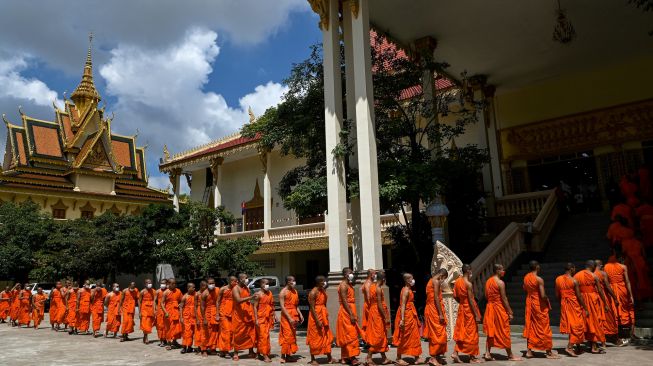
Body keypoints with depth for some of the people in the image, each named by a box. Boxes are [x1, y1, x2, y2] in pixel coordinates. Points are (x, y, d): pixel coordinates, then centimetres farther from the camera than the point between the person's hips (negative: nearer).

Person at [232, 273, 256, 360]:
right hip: (239, 315, -6)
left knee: (251, 332, 5)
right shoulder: (235, 288, -10)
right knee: (238, 334, 0)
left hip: (248, 314, 6)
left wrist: (252, 312, 9)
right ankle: (235, 353, 11)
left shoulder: (247, 288, 13)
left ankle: (251, 352, 14)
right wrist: (250, 297, -31)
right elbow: (238, 300, -24)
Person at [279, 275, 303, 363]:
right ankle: (283, 356, 0)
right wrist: (289, 318, -20)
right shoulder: (283, 292, -9)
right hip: (286, 316, -7)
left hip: (294, 316, 7)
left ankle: (288, 356, 15)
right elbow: (282, 307, -15)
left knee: (292, 336, 8)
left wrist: (300, 314, 7)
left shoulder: (295, 291, 12)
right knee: (287, 335, -8)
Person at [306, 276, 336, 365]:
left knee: (327, 336, 11)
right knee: (315, 337, 1)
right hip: (315, 316, -8)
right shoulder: (313, 292, -16)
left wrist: (325, 316, 13)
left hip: (323, 316, 8)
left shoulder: (323, 291, 10)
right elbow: (312, 308, -19)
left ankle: (329, 358, 20)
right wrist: (317, 321, -22)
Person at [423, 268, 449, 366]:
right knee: (437, 333, -5)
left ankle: (434, 355, 19)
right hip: (434, 310, -10)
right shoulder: (436, 281, -13)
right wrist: (441, 314, -20)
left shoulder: (430, 281, 17)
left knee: (433, 333, 13)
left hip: (430, 309, 10)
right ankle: (433, 357, -3)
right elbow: (436, 298, -20)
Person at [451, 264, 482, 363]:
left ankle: (455, 353, 9)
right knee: (471, 333, 3)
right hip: (469, 309, -7)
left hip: (461, 308, 7)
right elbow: (471, 300, -20)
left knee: (461, 331, 14)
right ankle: (472, 357, 12)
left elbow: (455, 296, 7)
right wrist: (477, 315, -16)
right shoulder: (469, 284, -18)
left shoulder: (457, 281, 4)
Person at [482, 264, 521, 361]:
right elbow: (504, 299, -15)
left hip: (490, 307, 7)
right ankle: (510, 355, 13)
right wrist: (510, 312, -10)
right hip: (499, 308, -7)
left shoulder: (488, 281, 8)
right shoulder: (500, 283, -15)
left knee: (491, 331, 11)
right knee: (504, 332, 3)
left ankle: (487, 353, 9)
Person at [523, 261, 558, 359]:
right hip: (539, 304, -6)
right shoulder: (539, 279, -20)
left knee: (530, 327, 12)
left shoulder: (526, 277, 2)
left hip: (529, 302, 6)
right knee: (544, 328, 5)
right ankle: (549, 352, 15)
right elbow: (543, 295, -22)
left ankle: (529, 351, 15)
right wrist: (547, 300, -4)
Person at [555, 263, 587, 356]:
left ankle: (577, 347, 26)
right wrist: (585, 308, -4)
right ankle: (569, 347, -6)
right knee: (576, 327, 2)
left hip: (564, 305, 6)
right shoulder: (574, 281, -14)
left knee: (570, 326, 15)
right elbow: (579, 296, -12)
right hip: (574, 305, -6)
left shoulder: (558, 279, 2)